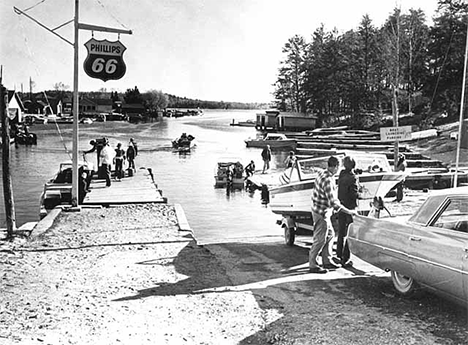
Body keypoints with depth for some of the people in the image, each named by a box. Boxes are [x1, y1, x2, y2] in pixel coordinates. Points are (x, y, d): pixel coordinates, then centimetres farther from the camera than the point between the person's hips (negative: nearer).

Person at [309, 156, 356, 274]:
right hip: (321, 213, -10)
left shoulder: (322, 173, 4)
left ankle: (327, 261, 29)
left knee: (330, 235, 20)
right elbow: (333, 202, -27)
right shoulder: (328, 180, -26)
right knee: (319, 240, 0)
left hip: (323, 212, 10)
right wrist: (348, 211, -21)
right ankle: (313, 266, 10)